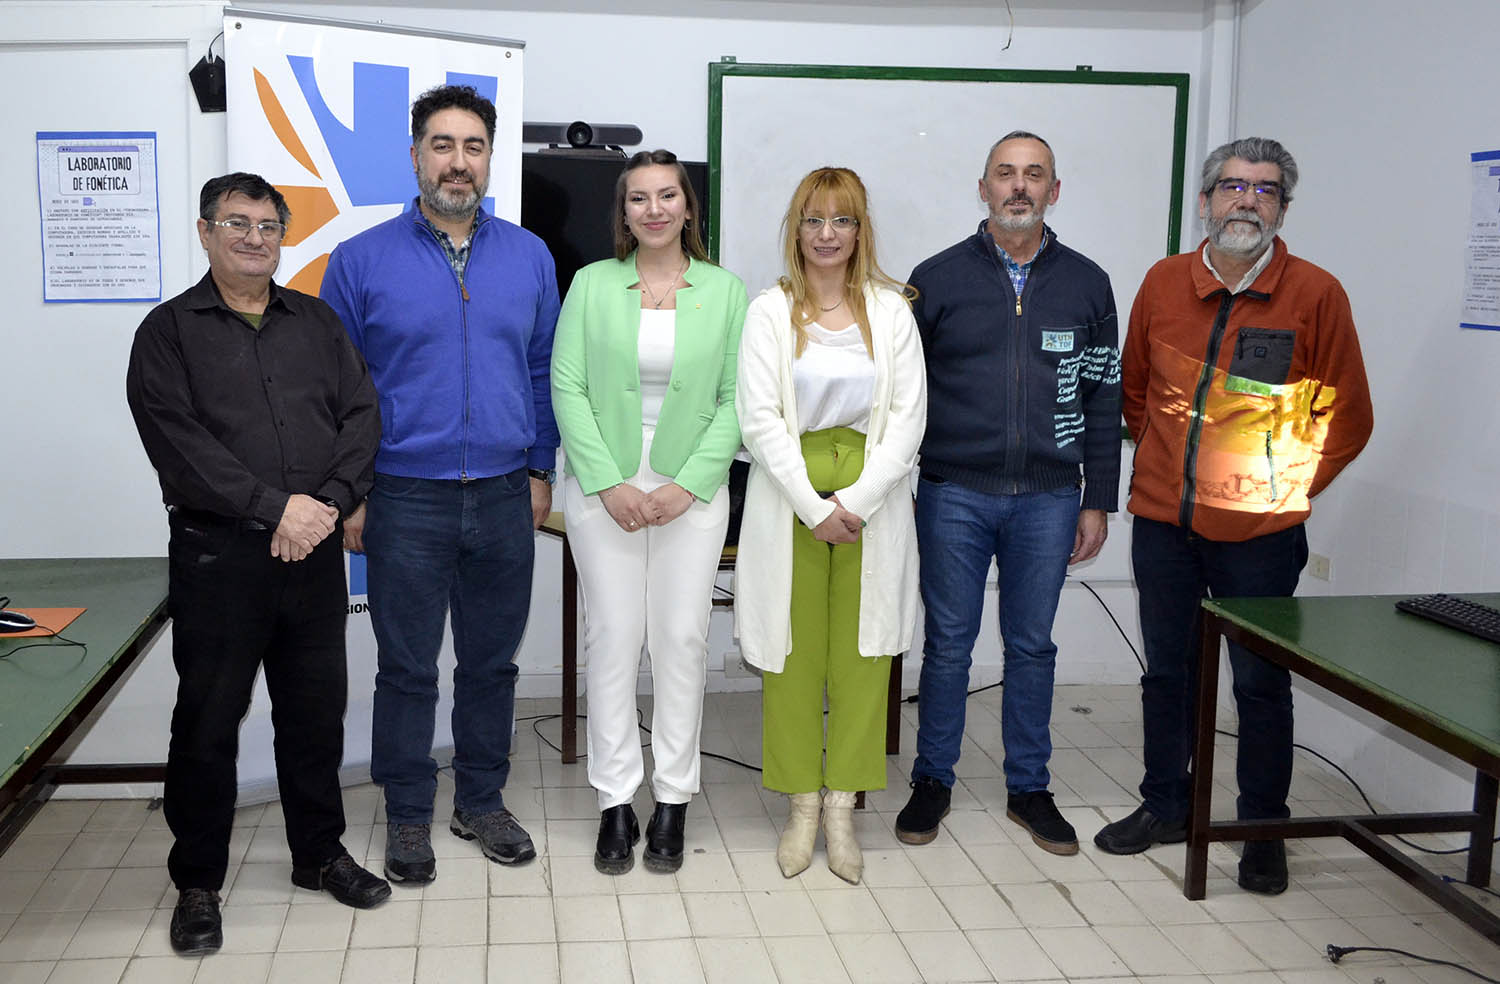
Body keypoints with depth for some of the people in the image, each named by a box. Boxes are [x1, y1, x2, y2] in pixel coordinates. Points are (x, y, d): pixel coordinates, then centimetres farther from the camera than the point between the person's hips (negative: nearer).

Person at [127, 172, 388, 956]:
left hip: (314, 550, 3)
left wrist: (328, 500, -11)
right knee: (208, 721, 5)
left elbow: (362, 414, 5)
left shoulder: (316, 321, 13)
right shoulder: (169, 330, 2)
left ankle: (319, 854, 29)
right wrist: (275, 507, -17)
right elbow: (176, 439, -11)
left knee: (316, 710, 12)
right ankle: (197, 885, 19)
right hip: (217, 554, -3)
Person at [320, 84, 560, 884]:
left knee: (491, 662, 13)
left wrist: (541, 470, 8)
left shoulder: (529, 257, 5)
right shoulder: (362, 261, -3)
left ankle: (481, 802, 29)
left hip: (504, 499, 3)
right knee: (407, 669, 7)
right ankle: (408, 817, 23)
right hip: (406, 502, -2)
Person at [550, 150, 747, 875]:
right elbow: (568, 387, -2)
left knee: (682, 637, 2)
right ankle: (615, 802, 13)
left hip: (692, 491, 0)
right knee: (612, 637, 2)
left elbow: (735, 400, 1)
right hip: (604, 488, 0)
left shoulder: (726, 292, 5)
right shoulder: (591, 285, 4)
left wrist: (687, 485, -9)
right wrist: (610, 483, -11)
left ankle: (673, 799, 15)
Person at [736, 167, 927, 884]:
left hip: (872, 496, 1)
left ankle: (842, 810, 13)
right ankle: (802, 808, 15)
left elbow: (908, 415, 0)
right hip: (790, 495, -1)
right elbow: (760, 419, -4)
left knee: (862, 652, 3)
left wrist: (857, 500, -10)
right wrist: (813, 504, -12)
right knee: (794, 652, 3)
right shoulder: (770, 311, 3)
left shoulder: (891, 309, 6)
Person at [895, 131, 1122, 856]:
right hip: (954, 496, -1)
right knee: (948, 644, 6)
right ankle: (933, 781, 21)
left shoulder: (1086, 285, 6)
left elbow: (1103, 398, 8)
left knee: (1032, 646, 10)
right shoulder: (937, 278, 1)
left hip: (1049, 498, 1)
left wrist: (1097, 502, 5)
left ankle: (1029, 788, 23)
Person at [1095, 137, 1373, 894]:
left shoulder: (1315, 294, -7)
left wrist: (1284, 488, -3)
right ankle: (1165, 806, 30)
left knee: (1261, 684, 5)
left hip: (1259, 533, -3)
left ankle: (1264, 831, 21)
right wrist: (1161, 464, 12)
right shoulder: (1163, 283, 3)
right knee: (1167, 670, 14)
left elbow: (1347, 419, -1)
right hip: (1162, 521, 3)